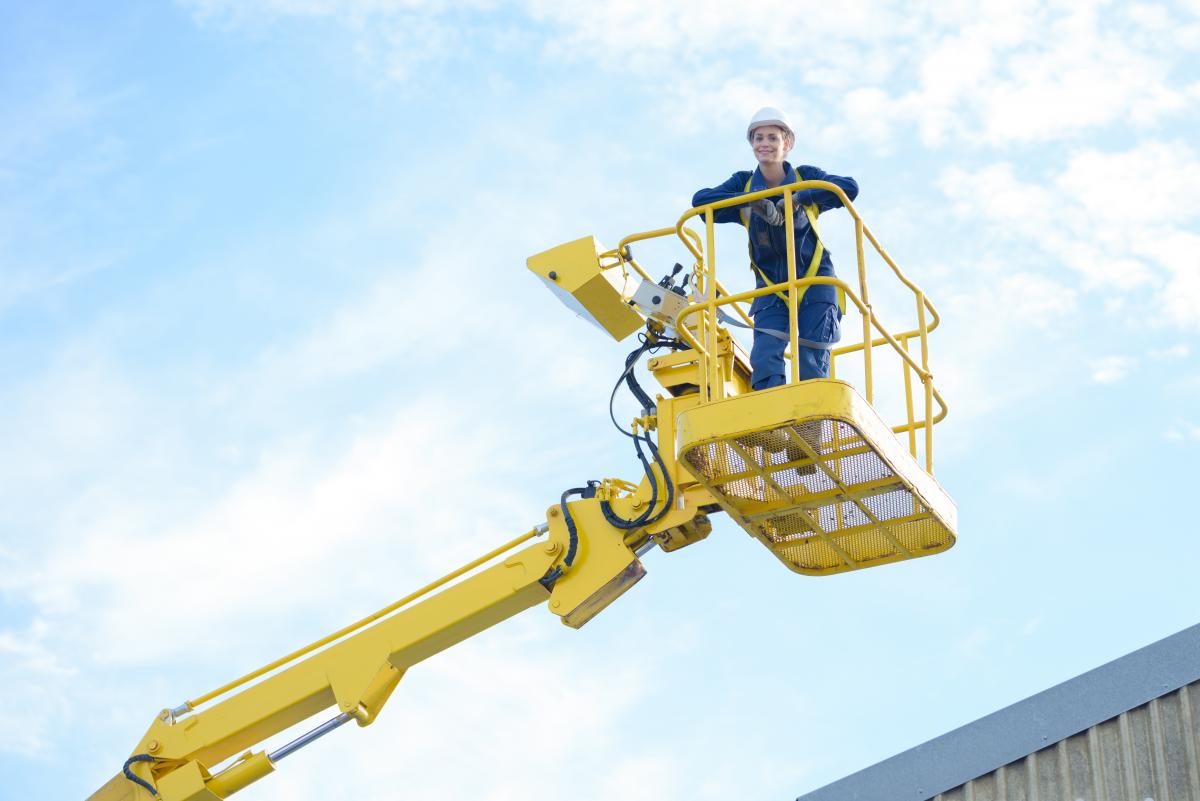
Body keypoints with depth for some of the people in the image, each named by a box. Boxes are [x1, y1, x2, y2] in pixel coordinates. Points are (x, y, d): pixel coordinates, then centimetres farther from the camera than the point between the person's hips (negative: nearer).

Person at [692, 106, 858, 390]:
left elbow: (849, 188, -18)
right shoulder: (744, 183, 3)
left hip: (814, 280, -2)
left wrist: (798, 198, -26)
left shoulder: (805, 177, -1)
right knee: (765, 359, -16)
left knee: (811, 366, -9)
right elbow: (700, 200, -12)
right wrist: (751, 201, -24)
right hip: (771, 285, 2)